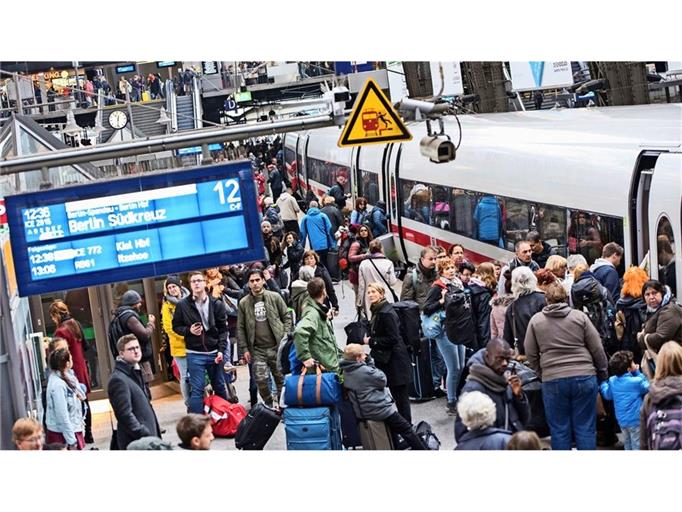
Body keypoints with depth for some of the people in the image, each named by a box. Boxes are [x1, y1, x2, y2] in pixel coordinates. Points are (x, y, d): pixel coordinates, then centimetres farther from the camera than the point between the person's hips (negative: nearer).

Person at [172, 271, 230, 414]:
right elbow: (176, 326, 7)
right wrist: (188, 330, -12)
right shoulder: (182, 304, -2)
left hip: (214, 353, 2)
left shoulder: (217, 304, 0)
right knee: (196, 389, -3)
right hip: (194, 354, -2)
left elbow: (223, 329, 2)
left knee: (220, 387, 13)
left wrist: (221, 350, -7)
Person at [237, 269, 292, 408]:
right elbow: (241, 328, 6)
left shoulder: (274, 297, 1)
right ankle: (270, 405, 11)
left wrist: (285, 338, -6)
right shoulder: (243, 303, 3)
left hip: (277, 347, 0)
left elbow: (287, 318, 4)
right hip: (257, 350, 0)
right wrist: (244, 349, 0)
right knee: (261, 380, -8)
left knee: (281, 378, 7)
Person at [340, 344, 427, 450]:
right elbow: (383, 380, -11)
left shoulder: (345, 371, -2)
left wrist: (368, 364, -5)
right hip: (379, 409, -9)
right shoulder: (364, 371, -27)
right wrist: (370, 363, -9)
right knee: (407, 429, 7)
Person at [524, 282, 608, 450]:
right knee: (586, 428, 6)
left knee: (559, 430, 7)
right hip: (584, 377, 0)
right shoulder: (580, 316, 3)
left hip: (552, 381, 0)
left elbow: (531, 354, 7)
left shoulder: (535, 320, 5)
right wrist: (602, 373, 15)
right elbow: (597, 349, 4)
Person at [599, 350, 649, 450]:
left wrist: (602, 384, 33)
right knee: (637, 446, -1)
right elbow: (647, 388, 0)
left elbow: (608, 395, 14)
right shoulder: (636, 381, -17)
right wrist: (637, 373, 1)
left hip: (622, 420, 7)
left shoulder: (612, 381, 0)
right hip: (635, 420, -7)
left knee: (627, 445, 18)